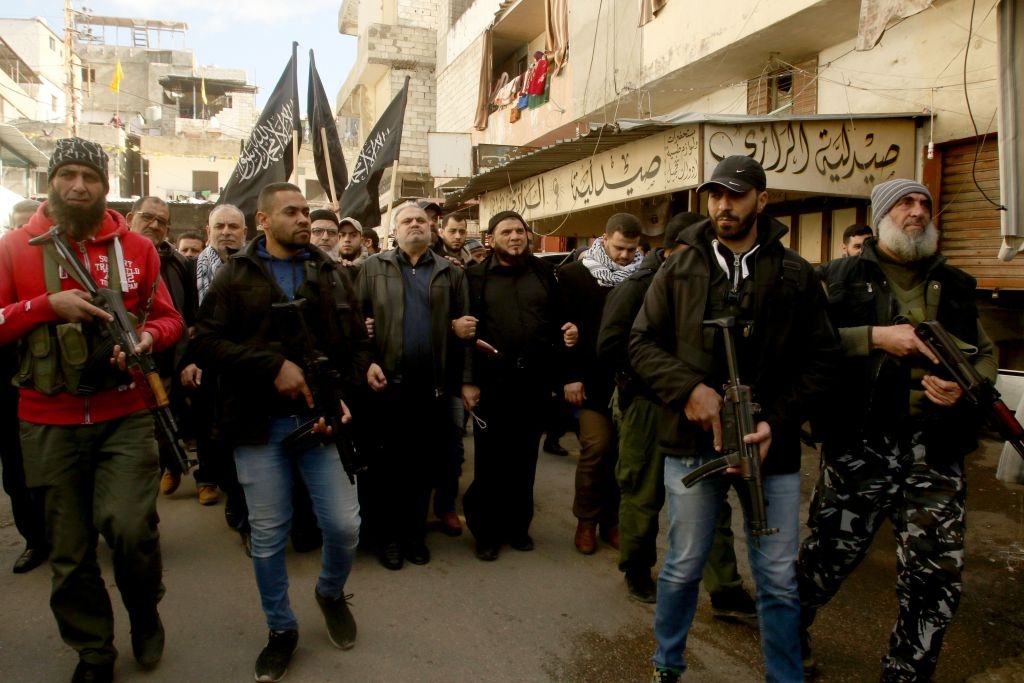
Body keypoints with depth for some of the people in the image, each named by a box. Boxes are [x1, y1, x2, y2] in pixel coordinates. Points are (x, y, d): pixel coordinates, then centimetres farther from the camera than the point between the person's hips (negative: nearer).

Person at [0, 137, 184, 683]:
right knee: (69, 549, 10)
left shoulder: (135, 247, 4)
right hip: (49, 423, 1)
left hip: (125, 416, -1)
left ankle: (145, 612, 19)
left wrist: (147, 337, -14)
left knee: (129, 527, -13)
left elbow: (169, 318, 8)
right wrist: (49, 304, -15)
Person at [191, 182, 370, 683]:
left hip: (322, 418, 2)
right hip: (259, 427, -1)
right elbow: (207, 342, -8)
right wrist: (273, 365, -18)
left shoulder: (330, 274, 10)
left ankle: (331, 592, 33)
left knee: (344, 526, 1)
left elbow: (358, 343, 8)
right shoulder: (235, 276, 3)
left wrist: (344, 393, -7)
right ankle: (281, 628, 29)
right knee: (267, 537, 8)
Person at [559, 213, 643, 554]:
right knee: (596, 449, -5)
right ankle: (586, 520, 14)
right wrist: (570, 375, -8)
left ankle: (611, 520, 21)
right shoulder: (574, 274, 0)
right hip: (593, 379, -2)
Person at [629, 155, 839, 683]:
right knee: (682, 569, 14)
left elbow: (821, 359, 1)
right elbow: (642, 342, 2)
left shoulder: (796, 276, 3)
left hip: (772, 445, 0)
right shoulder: (680, 269, 4)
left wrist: (777, 423, -12)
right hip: (692, 441, 0)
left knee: (779, 580, 10)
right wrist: (689, 388, -15)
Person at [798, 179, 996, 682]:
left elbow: (986, 353, 17)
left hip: (937, 452, 4)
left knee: (936, 579, 7)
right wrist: (875, 337, -16)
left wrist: (967, 384, -3)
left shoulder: (954, 285, 15)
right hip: (858, 446, -3)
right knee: (829, 556, 9)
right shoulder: (845, 277, 4)